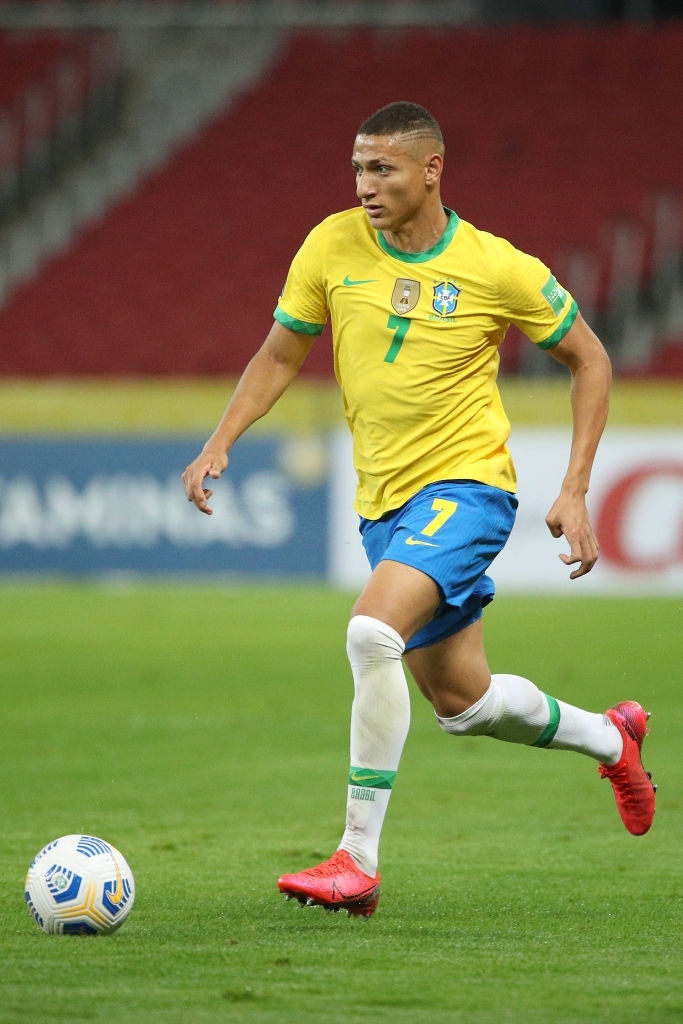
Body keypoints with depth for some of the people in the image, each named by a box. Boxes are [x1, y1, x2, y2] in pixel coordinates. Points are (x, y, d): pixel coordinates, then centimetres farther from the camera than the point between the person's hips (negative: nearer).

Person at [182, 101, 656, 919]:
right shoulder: (333, 246, -2)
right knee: (460, 702, 14)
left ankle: (358, 860, -25)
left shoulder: (498, 270, -10)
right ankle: (609, 739, 44)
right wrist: (219, 444, -4)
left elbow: (589, 361, 2)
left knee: (372, 633, -29)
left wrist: (575, 492, -5)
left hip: (466, 487, -6)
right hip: (384, 505, 6)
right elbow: (279, 357, 11)